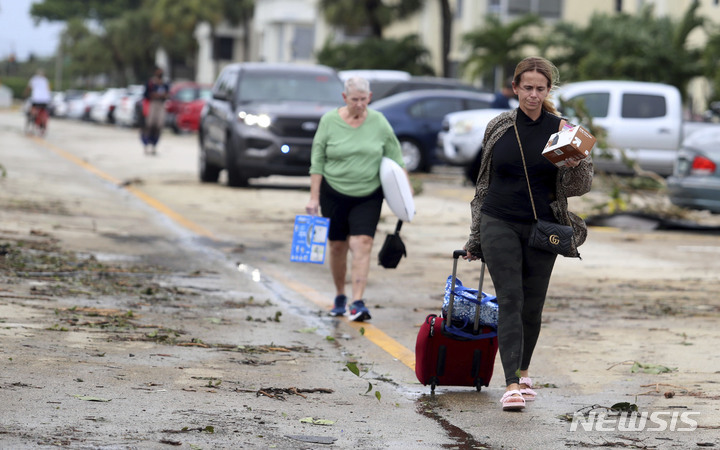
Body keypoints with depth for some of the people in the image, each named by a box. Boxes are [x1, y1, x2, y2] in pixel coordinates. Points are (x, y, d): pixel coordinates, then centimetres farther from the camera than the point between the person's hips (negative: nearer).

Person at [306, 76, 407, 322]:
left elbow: (395, 159, 8)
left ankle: (358, 302, -16)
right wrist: (314, 197, -4)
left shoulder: (379, 122, 0)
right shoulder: (329, 121, -3)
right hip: (334, 193, 0)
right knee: (337, 246, 8)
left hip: (368, 195, 0)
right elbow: (317, 161, 0)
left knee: (362, 244, -13)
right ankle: (339, 297, 27)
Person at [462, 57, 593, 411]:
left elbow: (579, 186, 1)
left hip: (542, 228, 0)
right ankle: (512, 384, -16)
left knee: (533, 305, 7)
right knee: (510, 300, -10)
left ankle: (523, 370, 29)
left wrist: (575, 165, -23)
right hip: (499, 224, 0)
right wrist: (476, 235, 16)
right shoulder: (498, 127, 4)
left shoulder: (560, 130, -1)